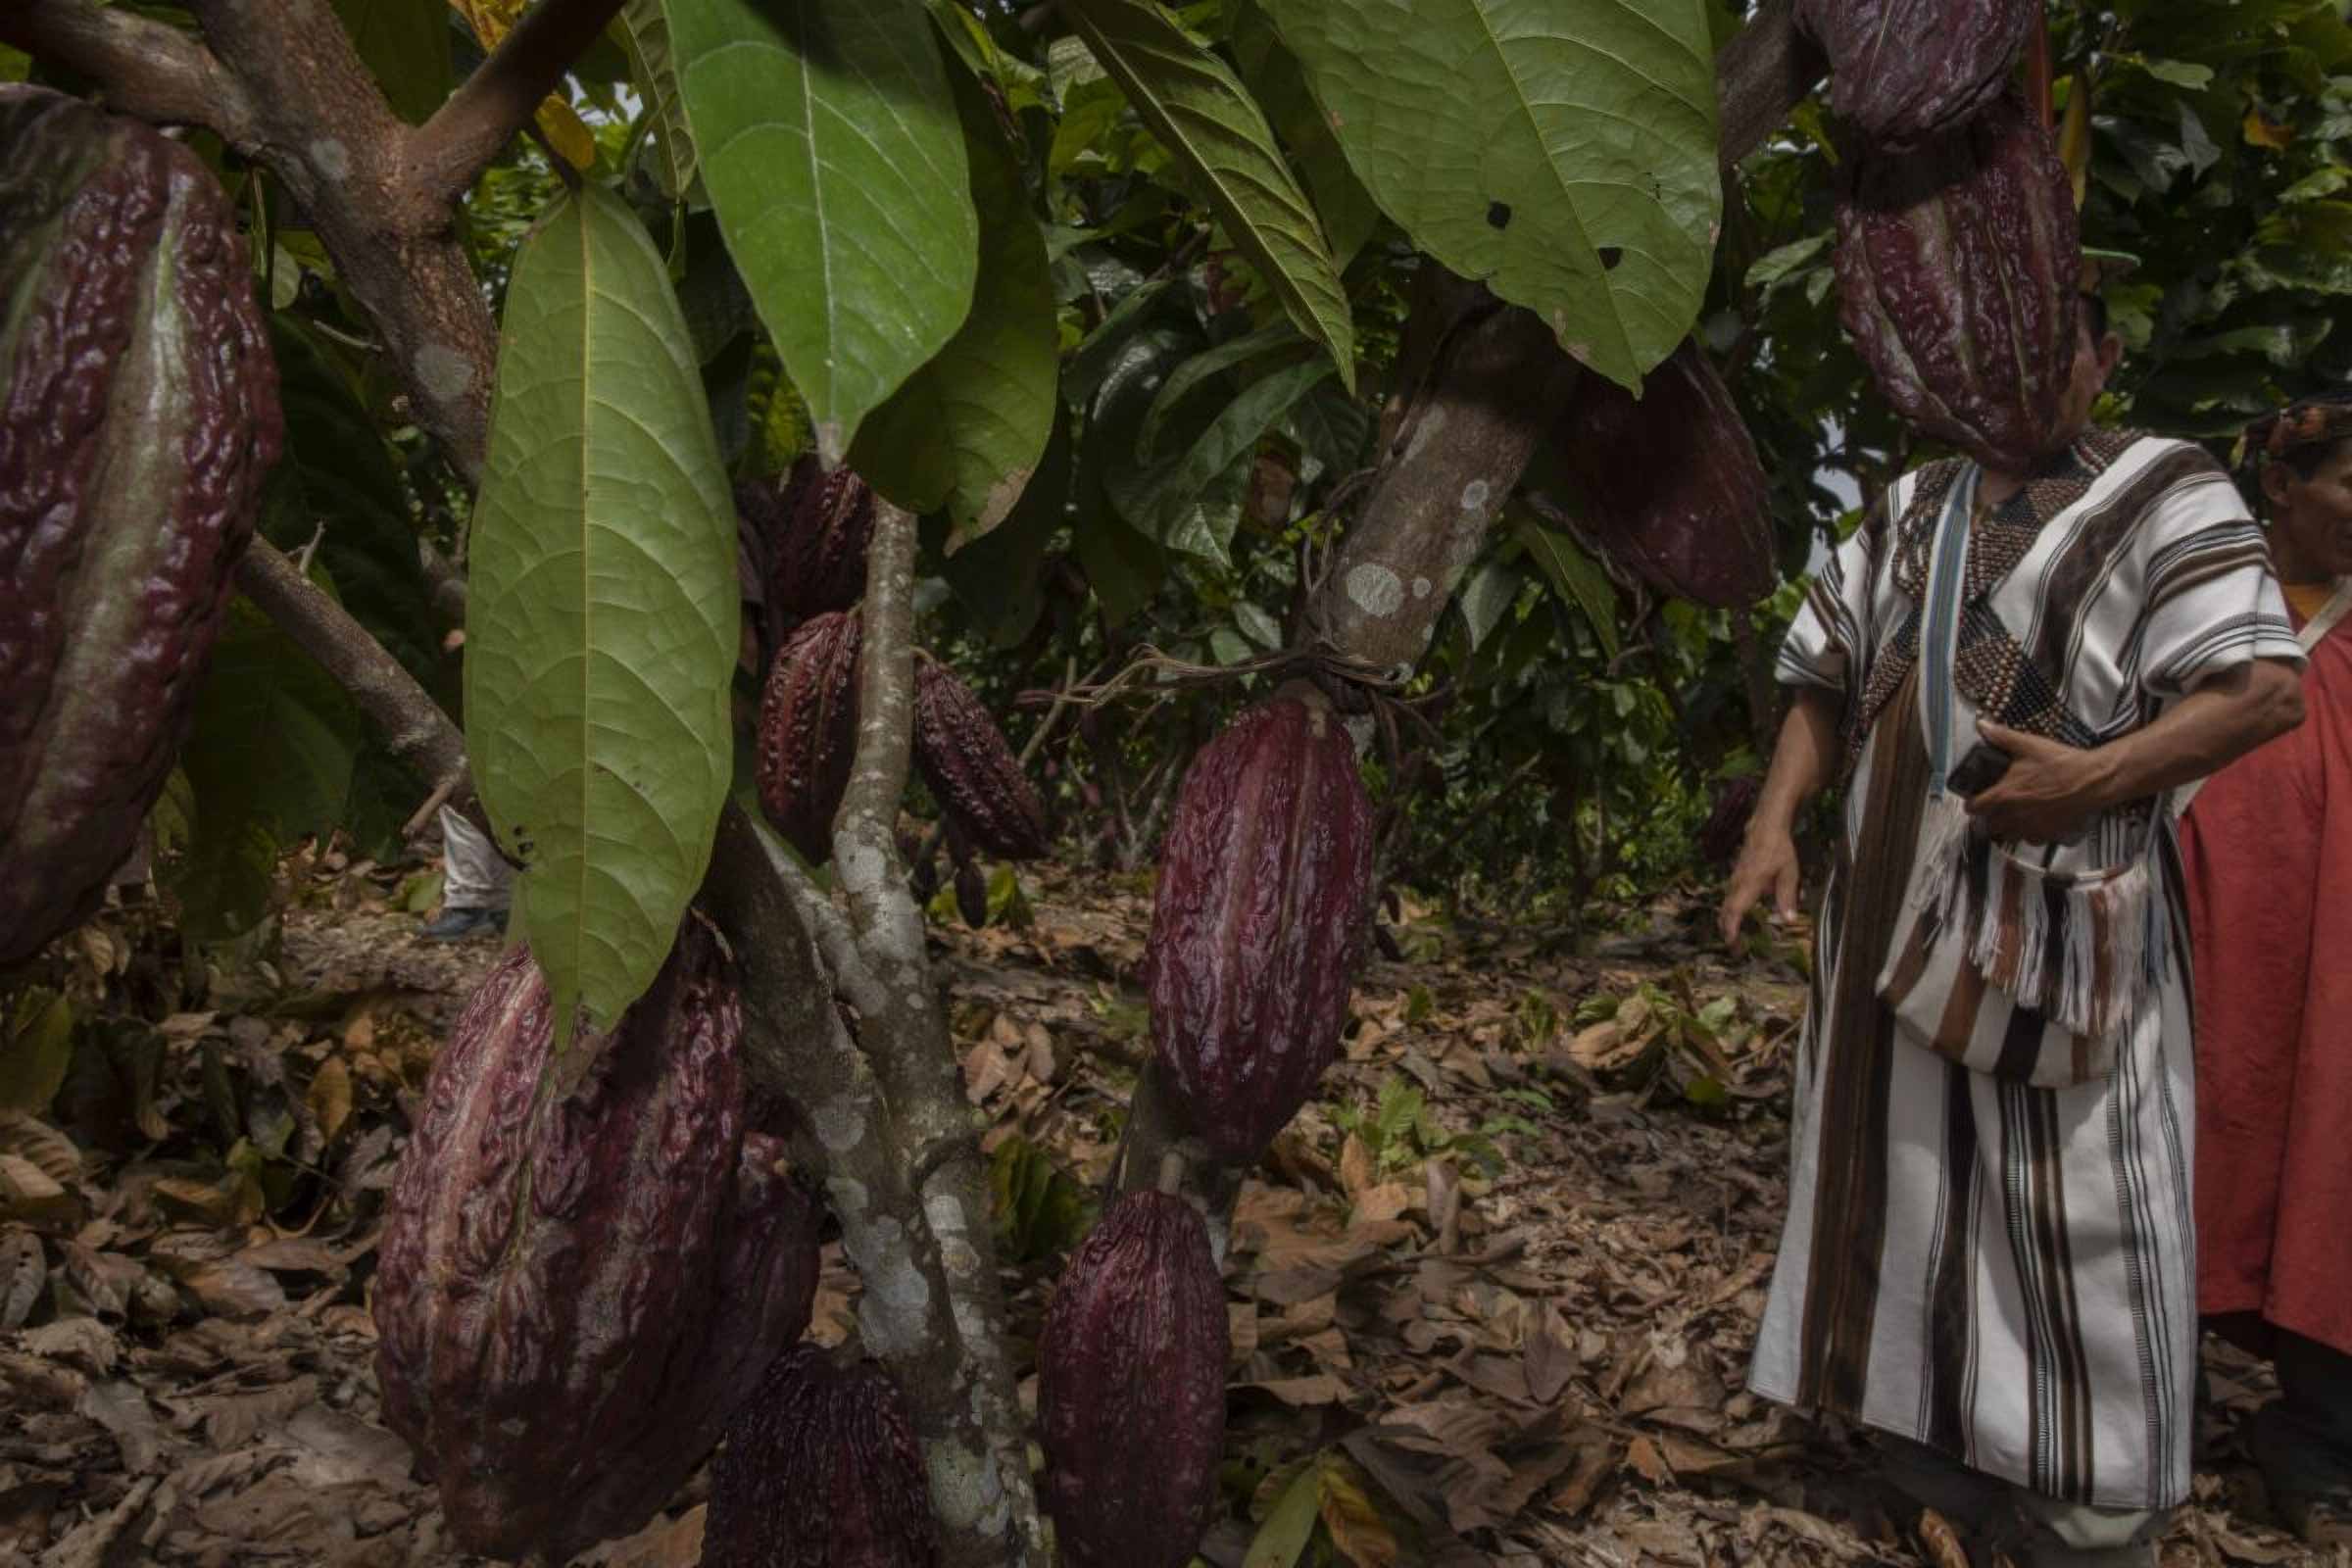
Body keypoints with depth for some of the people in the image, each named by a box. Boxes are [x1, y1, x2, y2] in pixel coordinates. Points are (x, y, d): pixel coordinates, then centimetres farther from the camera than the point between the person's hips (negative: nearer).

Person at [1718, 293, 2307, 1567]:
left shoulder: (2164, 494, -1)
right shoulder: (1909, 511, 14)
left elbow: (2269, 688, -11)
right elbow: (1825, 684, 15)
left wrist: (2099, 776, -23)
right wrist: (1773, 824, 1)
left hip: (2062, 924, -5)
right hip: (1902, 911, 5)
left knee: (2074, 1213, 2)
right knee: (1908, 1176, 13)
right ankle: (1932, 1430, 32)